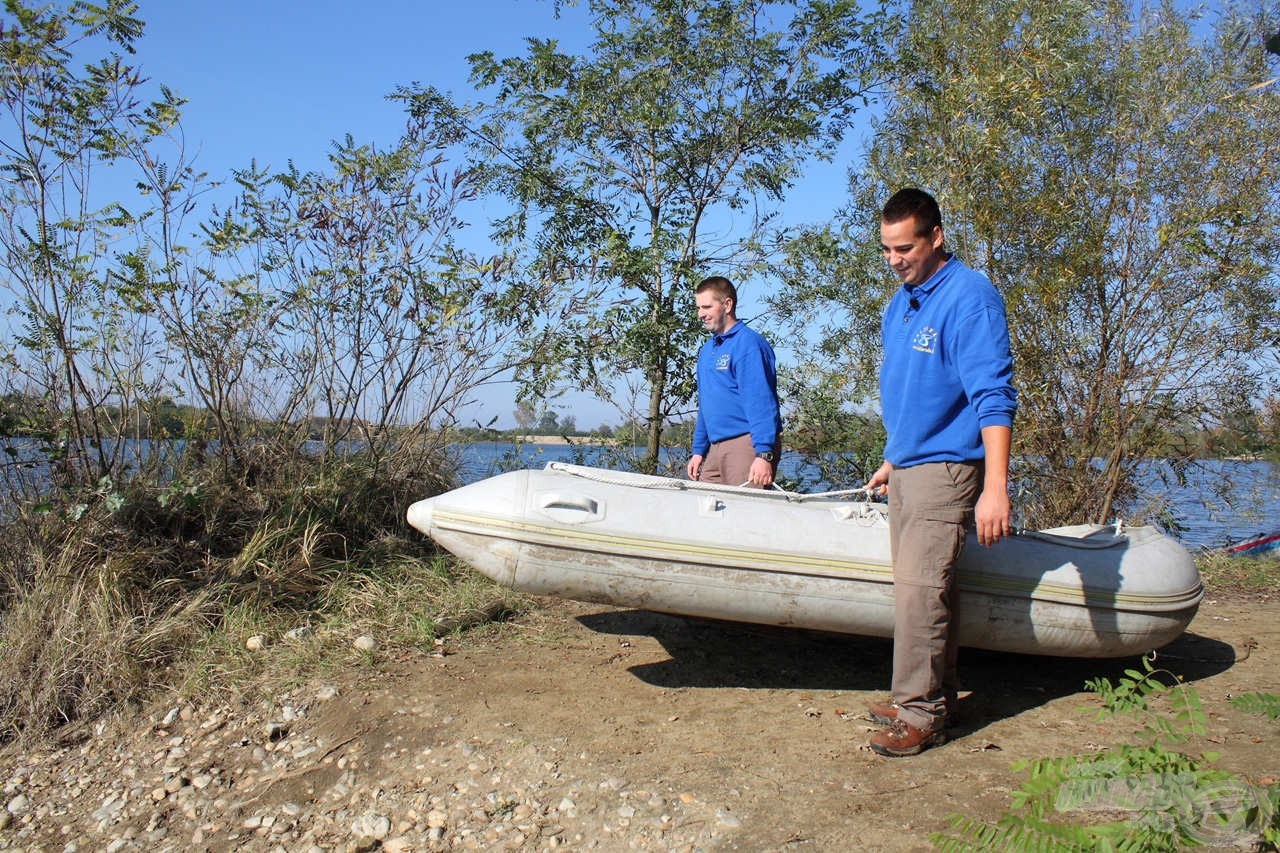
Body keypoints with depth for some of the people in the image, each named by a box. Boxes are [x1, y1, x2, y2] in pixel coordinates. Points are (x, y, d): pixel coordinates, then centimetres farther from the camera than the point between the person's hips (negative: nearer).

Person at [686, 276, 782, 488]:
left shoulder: (748, 343, -10)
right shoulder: (707, 349, 17)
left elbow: (761, 403, -18)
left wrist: (764, 454, -24)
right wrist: (698, 451, 21)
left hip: (748, 445, -8)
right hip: (715, 447, 8)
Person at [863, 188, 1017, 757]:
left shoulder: (969, 295, -13)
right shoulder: (899, 304, 14)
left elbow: (994, 397, -20)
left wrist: (995, 489, -26)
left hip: (945, 469, -8)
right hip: (906, 467, 9)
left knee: (919, 589, -10)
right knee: (918, 585, 11)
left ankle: (920, 714, 0)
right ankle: (936, 694, 22)